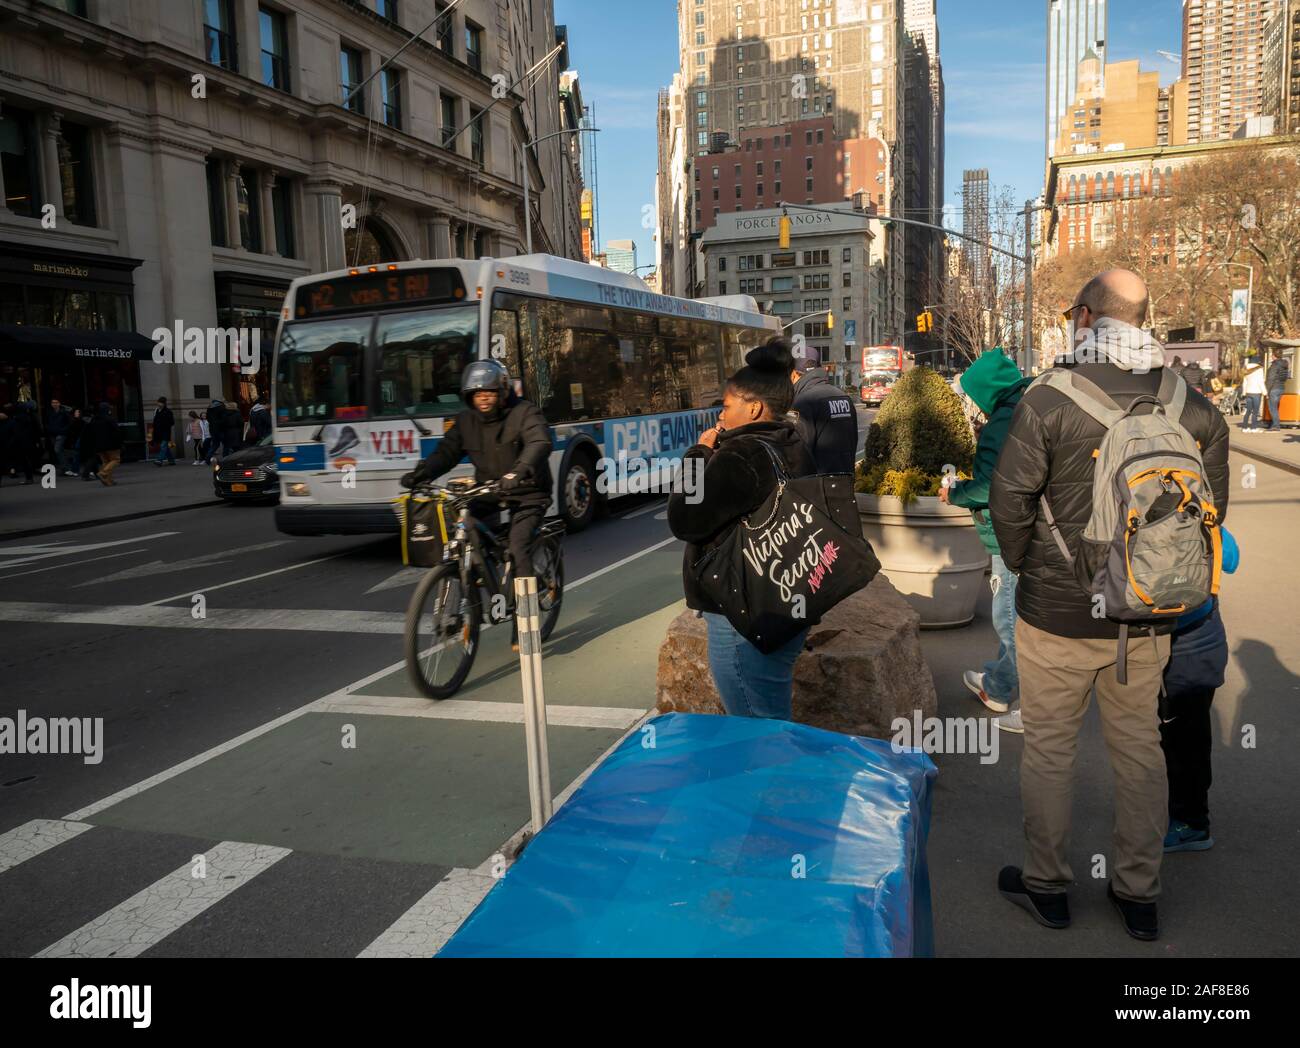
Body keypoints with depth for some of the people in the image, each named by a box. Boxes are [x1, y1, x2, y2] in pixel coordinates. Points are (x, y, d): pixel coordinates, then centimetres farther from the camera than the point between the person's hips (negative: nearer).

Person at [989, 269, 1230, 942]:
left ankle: (1046, 885, 27)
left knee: (1049, 747, 12)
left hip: (1056, 613, -4)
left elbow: (1010, 500, -14)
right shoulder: (1195, 408, -2)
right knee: (1140, 748, 18)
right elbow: (1212, 507, 4)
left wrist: (1024, 566, 4)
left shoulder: (1047, 402, -16)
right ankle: (1139, 894, 31)